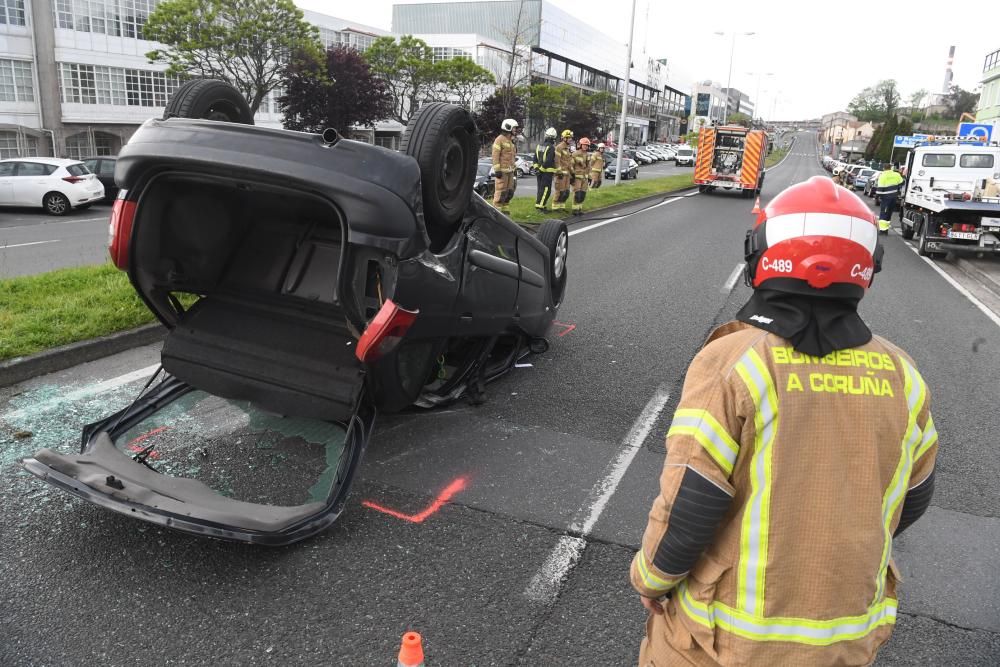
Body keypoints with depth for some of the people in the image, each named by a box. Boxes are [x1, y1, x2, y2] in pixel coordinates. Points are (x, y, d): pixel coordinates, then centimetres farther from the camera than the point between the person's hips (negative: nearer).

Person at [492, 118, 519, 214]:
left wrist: (514, 168, 23)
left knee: (509, 192, 10)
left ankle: (505, 211, 17)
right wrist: (497, 170, -20)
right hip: (502, 171, -9)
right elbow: (495, 156, -15)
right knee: (501, 192, -10)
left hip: (510, 171, 9)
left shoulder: (510, 140, 18)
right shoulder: (499, 139, -10)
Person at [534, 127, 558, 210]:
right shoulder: (551, 147, -16)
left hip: (540, 170, 8)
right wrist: (542, 168, -12)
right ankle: (540, 205, -8)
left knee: (541, 188, 15)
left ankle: (539, 203, 20)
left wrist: (536, 168, 12)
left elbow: (535, 158, 12)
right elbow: (548, 161, -20)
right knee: (546, 189, -4)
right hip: (547, 171, -8)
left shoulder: (539, 145, 9)